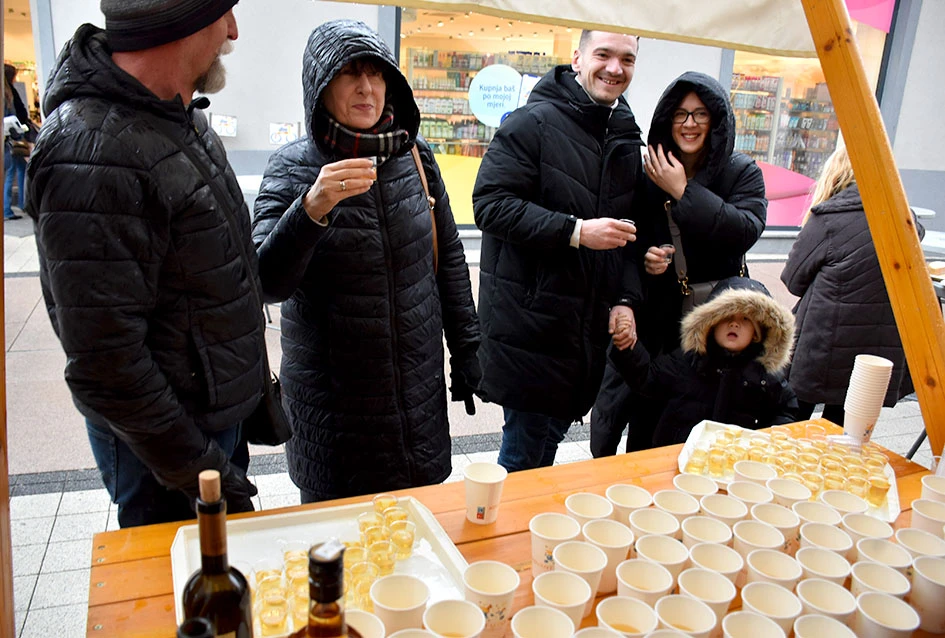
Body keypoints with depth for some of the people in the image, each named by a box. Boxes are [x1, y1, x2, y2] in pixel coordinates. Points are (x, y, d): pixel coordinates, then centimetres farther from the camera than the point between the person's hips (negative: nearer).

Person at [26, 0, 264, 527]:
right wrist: (205, 474, -20)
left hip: (218, 414, 8)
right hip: (159, 439, -8)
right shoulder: (94, 158, -28)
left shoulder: (179, 115, 3)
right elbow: (104, 365, -26)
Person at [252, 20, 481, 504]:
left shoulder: (416, 155, 0)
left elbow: (448, 256, 8)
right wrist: (312, 208, -36)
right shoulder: (293, 167, -9)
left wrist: (465, 349, 8)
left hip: (418, 382, 3)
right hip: (332, 388, -3)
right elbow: (268, 283, -20)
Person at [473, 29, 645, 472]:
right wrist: (576, 232, -22)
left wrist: (627, 298, 4)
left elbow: (631, 230, 18)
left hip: (589, 325, 7)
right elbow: (490, 203, -18)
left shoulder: (628, 138, 13)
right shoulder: (533, 123, -9)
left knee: (554, 433, 18)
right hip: (528, 317, -7)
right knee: (526, 440, 2)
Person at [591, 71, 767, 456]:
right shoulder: (648, 173, 3)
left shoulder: (742, 173, 0)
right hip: (651, 313, 1)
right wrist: (644, 257, -11)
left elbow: (746, 230, -18)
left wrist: (684, 192, -17)